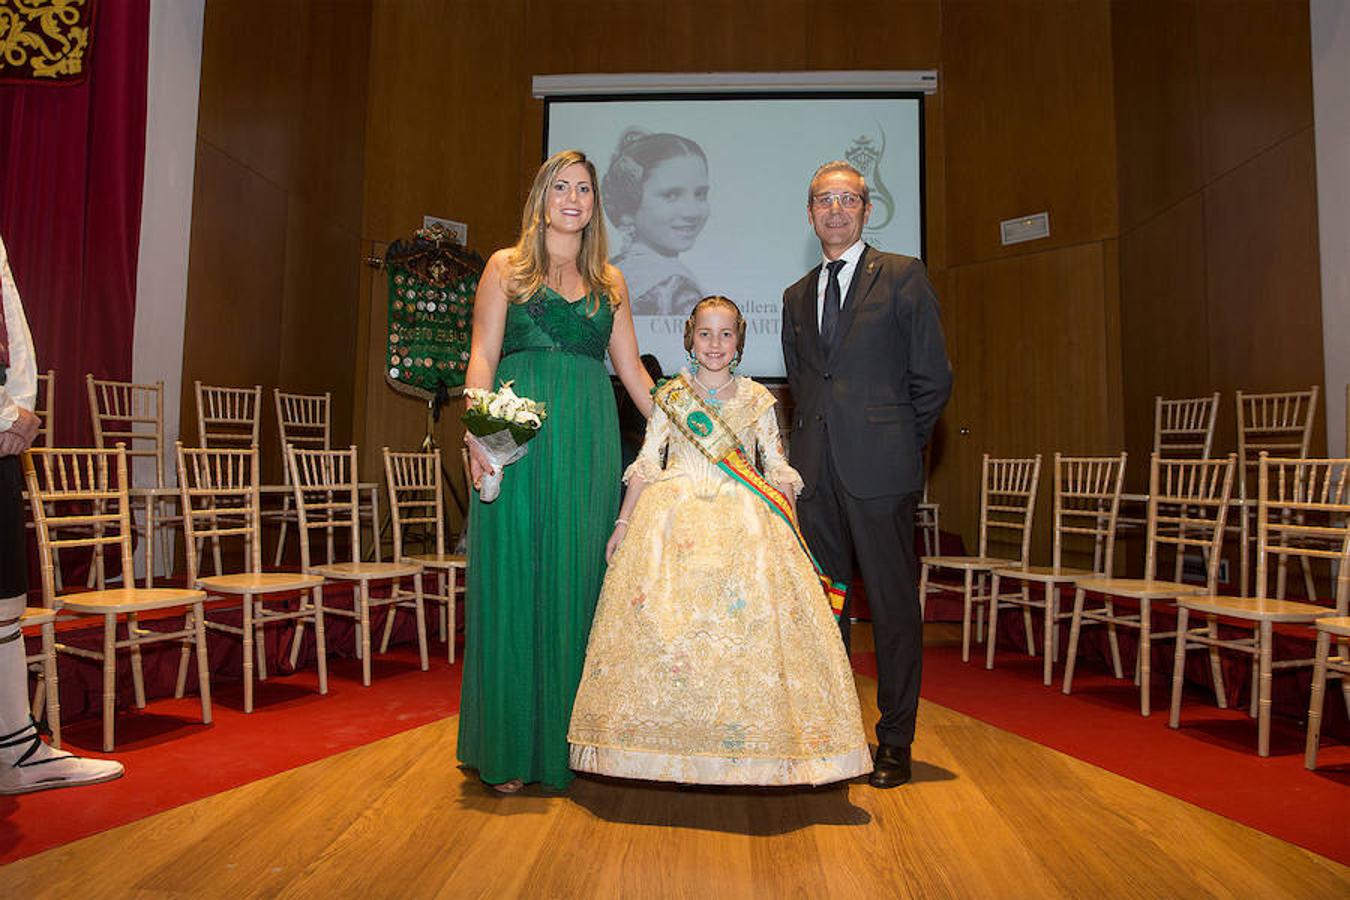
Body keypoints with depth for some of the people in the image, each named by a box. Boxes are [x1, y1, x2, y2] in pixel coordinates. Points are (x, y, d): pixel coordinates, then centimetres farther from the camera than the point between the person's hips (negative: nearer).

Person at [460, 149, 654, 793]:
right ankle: (510, 749, 11)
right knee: (515, 578, -1)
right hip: (518, 437, -3)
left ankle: (568, 744, 17)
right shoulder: (506, 267, 9)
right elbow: (483, 356, 0)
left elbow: (631, 368, 17)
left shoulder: (609, 281, 17)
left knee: (578, 581, 4)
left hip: (589, 440, 3)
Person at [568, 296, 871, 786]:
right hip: (674, 519, 0)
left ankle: (749, 736, 7)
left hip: (744, 521, 0)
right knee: (662, 622, -6)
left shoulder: (757, 398, 9)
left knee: (752, 622, -8)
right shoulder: (669, 396, 9)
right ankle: (671, 737, 9)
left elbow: (777, 468, 10)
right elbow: (645, 464, 8)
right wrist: (623, 522, 2)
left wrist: (791, 528, 0)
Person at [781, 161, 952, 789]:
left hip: (879, 466, -5)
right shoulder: (797, 296, 18)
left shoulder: (902, 276, 3)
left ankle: (895, 743, 15)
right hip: (816, 470, 5)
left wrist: (897, 443, 3)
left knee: (893, 606, 2)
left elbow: (933, 378, 1)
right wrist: (815, 441, 13)